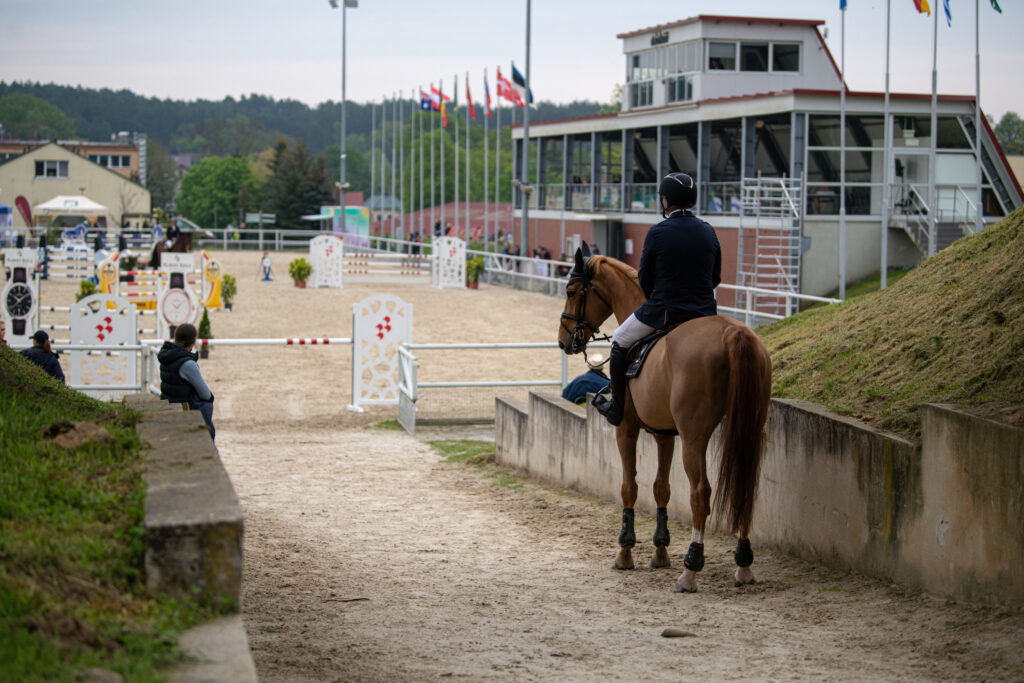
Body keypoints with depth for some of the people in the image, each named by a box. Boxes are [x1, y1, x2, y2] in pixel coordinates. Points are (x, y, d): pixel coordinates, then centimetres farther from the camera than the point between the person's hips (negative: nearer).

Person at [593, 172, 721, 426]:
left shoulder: (657, 233, -12)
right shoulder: (708, 232, 1)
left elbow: (645, 280, -4)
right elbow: (716, 278, 9)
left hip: (664, 310, -4)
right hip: (706, 314, 4)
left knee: (619, 342, 18)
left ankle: (616, 409, 21)